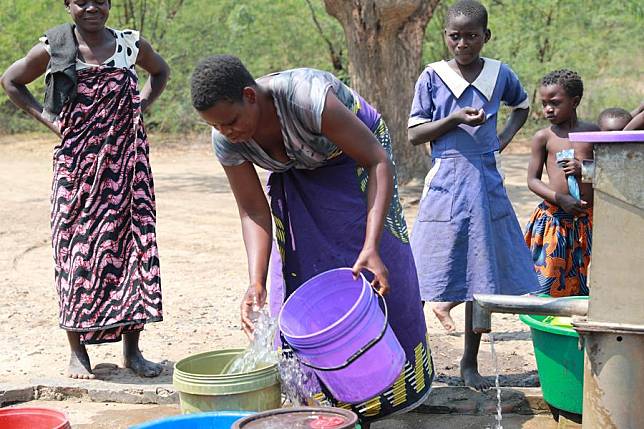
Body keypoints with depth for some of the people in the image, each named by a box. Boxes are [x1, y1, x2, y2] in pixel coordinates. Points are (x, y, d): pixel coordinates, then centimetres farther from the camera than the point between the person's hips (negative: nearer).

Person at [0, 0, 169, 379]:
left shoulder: (132, 45, 3)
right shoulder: (53, 50, -1)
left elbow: (161, 71, 23)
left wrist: (140, 108, 8)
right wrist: (46, 117, 2)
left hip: (126, 163, 2)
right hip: (76, 165, -1)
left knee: (131, 243, 1)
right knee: (76, 249, 1)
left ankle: (132, 349, 10)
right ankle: (78, 351, 11)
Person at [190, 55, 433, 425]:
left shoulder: (307, 97, -42)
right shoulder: (226, 140, -25)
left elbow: (379, 161, -36)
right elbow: (254, 210, -16)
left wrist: (371, 248, -45)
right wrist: (256, 284, -31)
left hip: (354, 158, -4)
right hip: (299, 177, 4)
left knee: (377, 275, -5)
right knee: (296, 274, -3)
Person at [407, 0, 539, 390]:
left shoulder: (500, 74, 5)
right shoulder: (432, 77, -2)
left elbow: (522, 104, 25)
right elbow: (413, 134, -3)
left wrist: (507, 136, 8)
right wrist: (454, 119, -16)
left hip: (486, 184, 3)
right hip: (445, 184, -3)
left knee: (483, 275, 7)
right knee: (434, 275, -5)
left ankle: (470, 363, 21)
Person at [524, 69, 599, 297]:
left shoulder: (593, 132, 6)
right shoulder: (543, 137, 1)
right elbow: (533, 180, 0)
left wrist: (585, 169, -10)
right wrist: (560, 198, -15)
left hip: (587, 217, 2)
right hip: (553, 216, -2)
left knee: (581, 281, 6)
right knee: (546, 277, -2)